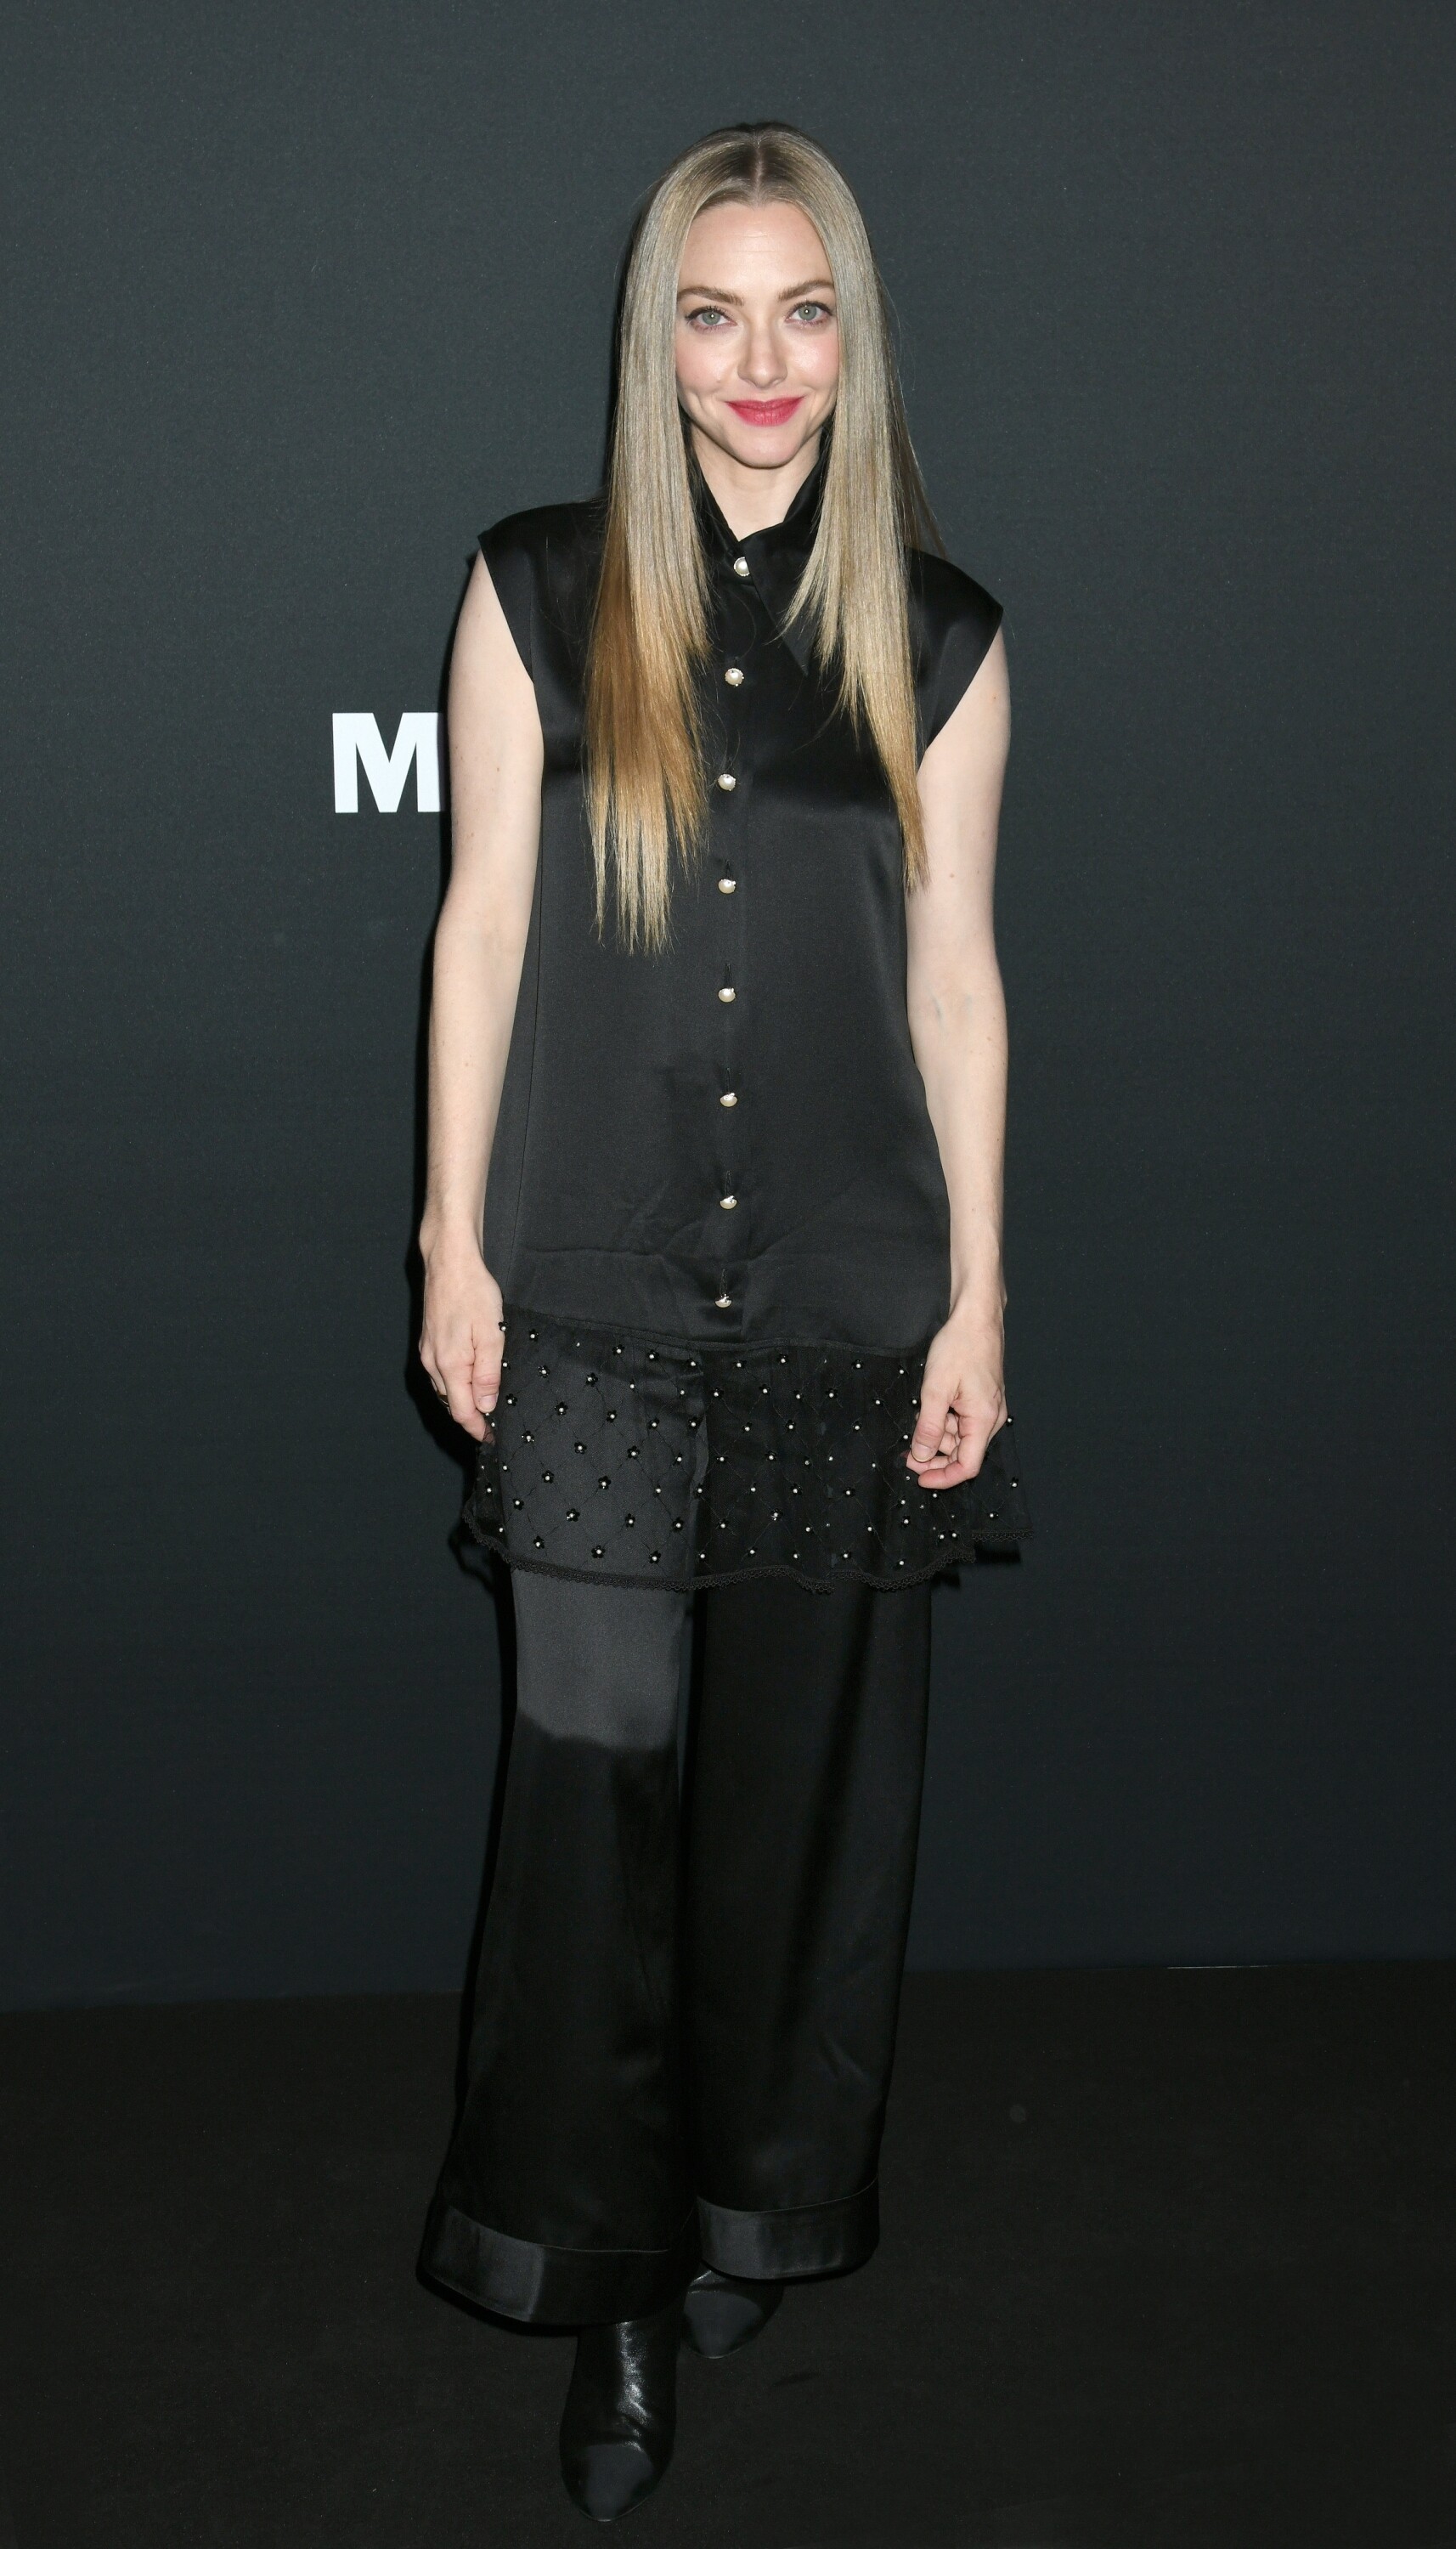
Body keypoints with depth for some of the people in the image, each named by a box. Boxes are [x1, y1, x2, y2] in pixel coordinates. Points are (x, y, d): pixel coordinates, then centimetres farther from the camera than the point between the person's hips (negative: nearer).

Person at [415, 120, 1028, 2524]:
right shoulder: (537, 592, 2)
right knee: (596, 1756, -2)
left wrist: (978, 1294, 2)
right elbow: (482, 924, 3)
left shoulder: (939, 631, 4)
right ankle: (612, 2282, 14)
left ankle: (763, 2206, 31)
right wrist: (457, 1245, 0)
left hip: (850, 1284, 1)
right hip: (596, 1290, -1)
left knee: (807, 1757, 10)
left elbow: (953, 965, 5)